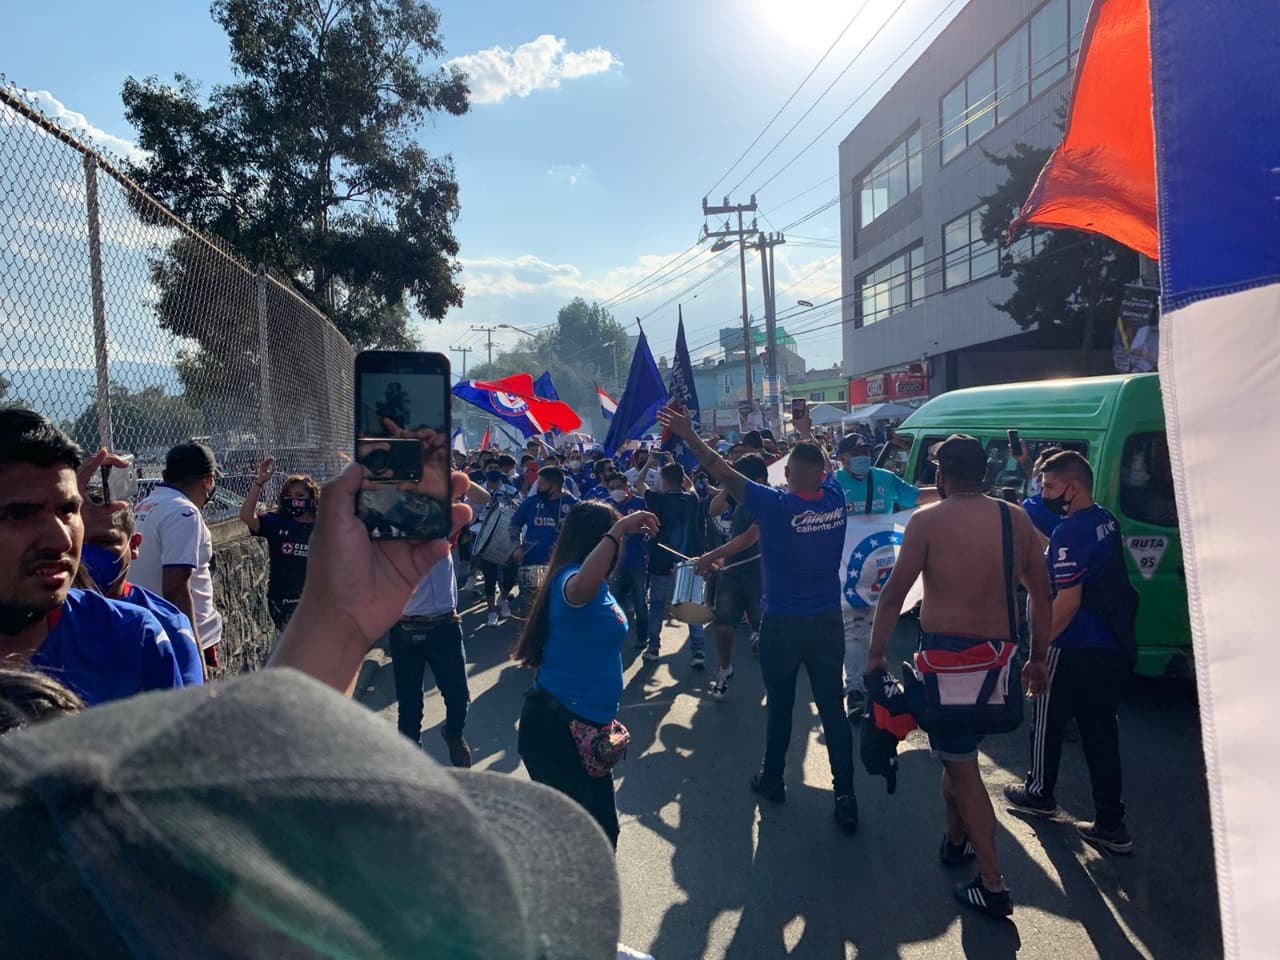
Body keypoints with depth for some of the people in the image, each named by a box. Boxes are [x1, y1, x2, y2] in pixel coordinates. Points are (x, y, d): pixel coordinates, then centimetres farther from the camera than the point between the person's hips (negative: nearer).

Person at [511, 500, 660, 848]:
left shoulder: (598, 585, 11)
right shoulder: (571, 577, -19)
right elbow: (580, 588, -47)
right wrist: (618, 529, -42)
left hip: (585, 724, 10)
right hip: (556, 726, -10)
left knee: (601, 831, 17)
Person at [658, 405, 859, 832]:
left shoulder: (776, 506, -16)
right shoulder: (835, 499, -4)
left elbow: (723, 472, -15)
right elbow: (822, 467, 18)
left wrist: (689, 435, -8)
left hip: (782, 624, -3)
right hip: (828, 622, 3)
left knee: (780, 707, 14)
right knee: (833, 709, 7)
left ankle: (772, 779, 31)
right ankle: (845, 796, 9)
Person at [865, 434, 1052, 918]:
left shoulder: (927, 521, -9)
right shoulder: (1016, 519, 3)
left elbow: (894, 593, -10)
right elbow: (1041, 594, 7)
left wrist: (875, 653, -1)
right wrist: (1037, 657, 16)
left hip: (945, 649, -5)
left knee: (960, 763, 3)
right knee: (959, 750, 24)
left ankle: (993, 885, 6)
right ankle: (957, 839, 38)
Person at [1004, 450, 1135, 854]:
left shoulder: (1070, 534, -22)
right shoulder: (1107, 521, 5)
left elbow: (1068, 601, -25)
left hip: (1074, 650, -8)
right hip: (1112, 648, 8)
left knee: (1048, 721, 13)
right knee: (1100, 730, 12)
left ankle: (1040, 793, 33)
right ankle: (1111, 825, 15)